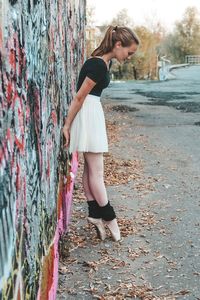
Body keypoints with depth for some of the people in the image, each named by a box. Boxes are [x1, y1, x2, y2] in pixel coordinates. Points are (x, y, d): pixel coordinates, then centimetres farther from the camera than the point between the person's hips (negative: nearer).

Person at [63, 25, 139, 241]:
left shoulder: (104, 61, 9)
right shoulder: (98, 65, -22)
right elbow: (79, 98, -18)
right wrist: (67, 126, -12)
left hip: (93, 112, 10)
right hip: (87, 114, -10)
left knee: (90, 168, 12)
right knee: (96, 171, 0)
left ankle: (95, 214, 19)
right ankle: (108, 216, 11)